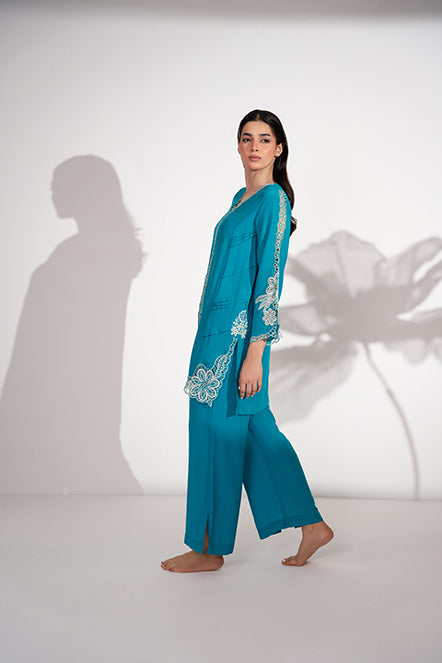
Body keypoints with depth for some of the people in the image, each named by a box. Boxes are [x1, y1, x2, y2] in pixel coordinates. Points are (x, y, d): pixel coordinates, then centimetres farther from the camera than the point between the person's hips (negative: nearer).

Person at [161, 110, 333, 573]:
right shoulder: (242, 198, 17)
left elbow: (270, 278, -17)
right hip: (219, 326, 9)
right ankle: (311, 525, 22)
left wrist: (254, 353, -21)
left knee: (218, 432, -1)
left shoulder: (274, 199, -11)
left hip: (237, 332, -9)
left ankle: (210, 548, 13)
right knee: (255, 430, 12)